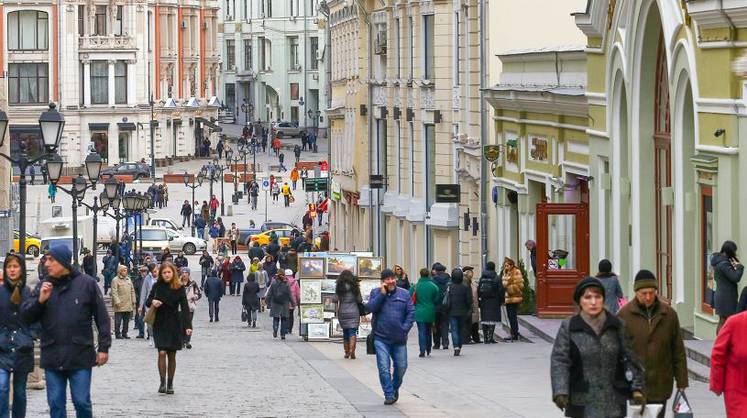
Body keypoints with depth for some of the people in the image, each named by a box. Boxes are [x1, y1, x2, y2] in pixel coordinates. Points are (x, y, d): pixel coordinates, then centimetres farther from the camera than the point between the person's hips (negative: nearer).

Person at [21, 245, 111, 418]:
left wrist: (103, 347, -1)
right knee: (56, 404, 6)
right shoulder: (44, 286, 5)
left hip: (80, 357, -3)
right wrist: (40, 300, -13)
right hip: (52, 357, 3)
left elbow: (102, 317, 1)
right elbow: (25, 315, 4)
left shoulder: (86, 284, -2)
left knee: (82, 402, 2)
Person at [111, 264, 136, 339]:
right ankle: (118, 334, 2)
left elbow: (132, 291, 20)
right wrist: (117, 302, -19)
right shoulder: (115, 280, -5)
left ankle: (124, 333, 16)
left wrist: (134, 301, 13)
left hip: (128, 305, 6)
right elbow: (114, 292, -11)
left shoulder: (128, 279, 17)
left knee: (126, 321, 9)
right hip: (120, 305, -6)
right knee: (118, 321, -3)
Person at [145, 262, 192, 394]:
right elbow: (147, 302, 9)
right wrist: (152, 302, -16)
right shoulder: (157, 286, -1)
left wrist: (188, 326, -17)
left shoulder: (179, 288, -5)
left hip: (174, 325, 0)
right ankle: (162, 382, -6)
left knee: (172, 355, 6)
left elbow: (185, 308, -8)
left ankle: (170, 384, 16)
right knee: (162, 353, -12)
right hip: (159, 325, 0)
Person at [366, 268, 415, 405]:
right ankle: (389, 395, 0)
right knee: (384, 368, -8)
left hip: (399, 338, 2)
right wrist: (382, 294, -15)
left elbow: (411, 312, 3)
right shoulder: (376, 293, 3)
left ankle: (395, 388, 34)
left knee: (401, 367, 9)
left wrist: (405, 328, -8)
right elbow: (369, 308, -11)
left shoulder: (404, 294, 5)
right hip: (381, 338, -2)